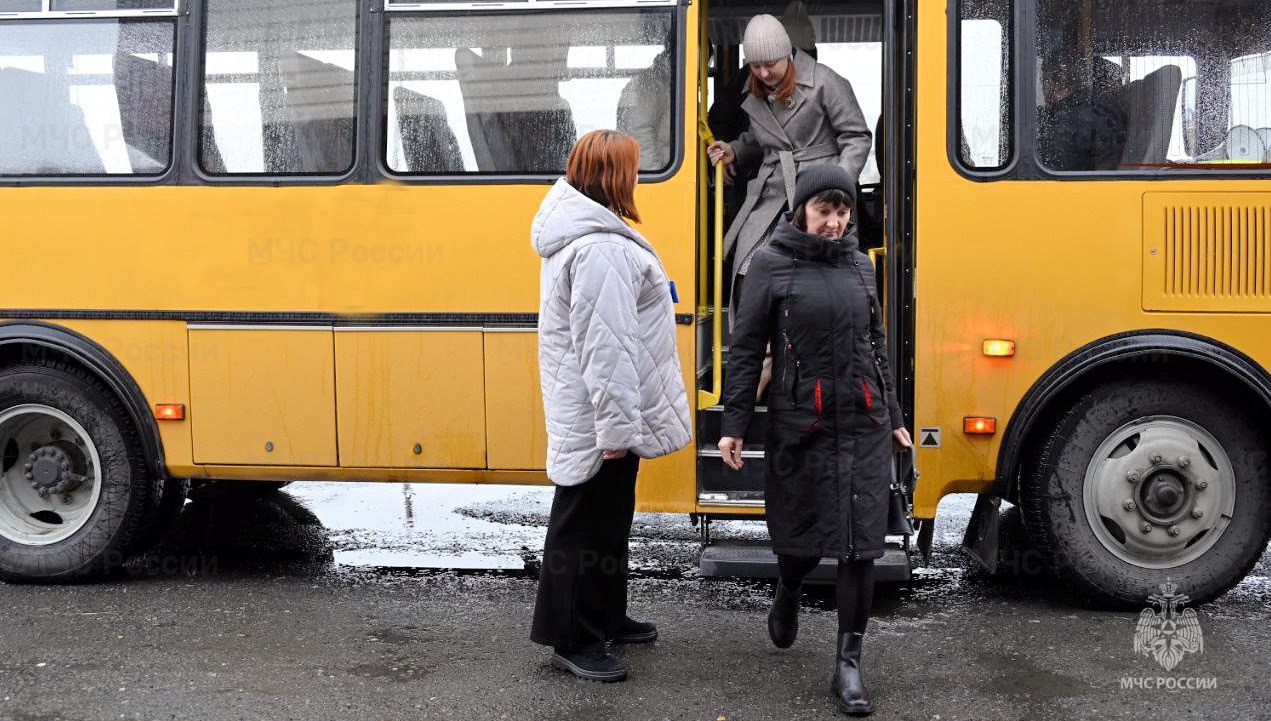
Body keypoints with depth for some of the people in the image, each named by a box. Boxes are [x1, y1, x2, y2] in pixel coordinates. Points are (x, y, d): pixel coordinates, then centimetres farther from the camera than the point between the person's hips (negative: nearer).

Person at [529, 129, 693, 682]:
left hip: (602, 410, 11)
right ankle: (572, 641, 11)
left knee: (609, 518, 21)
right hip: (601, 414, -11)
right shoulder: (601, 249, -24)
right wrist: (616, 426, -27)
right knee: (586, 524, 0)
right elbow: (603, 346, -28)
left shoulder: (582, 234, 12)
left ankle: (605, 618, 35)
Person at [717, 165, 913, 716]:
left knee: (862, 539, -2)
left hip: (863, 424, 3)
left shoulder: (859, 264, 9)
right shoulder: (771, 263, -2)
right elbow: (745, 348, -2)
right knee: (800, 534, 10)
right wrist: (734, 425, -6)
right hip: (800, 424, -3)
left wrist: (894, 418, 16)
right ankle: (787, 596, 44)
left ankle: (848, 662, 7)